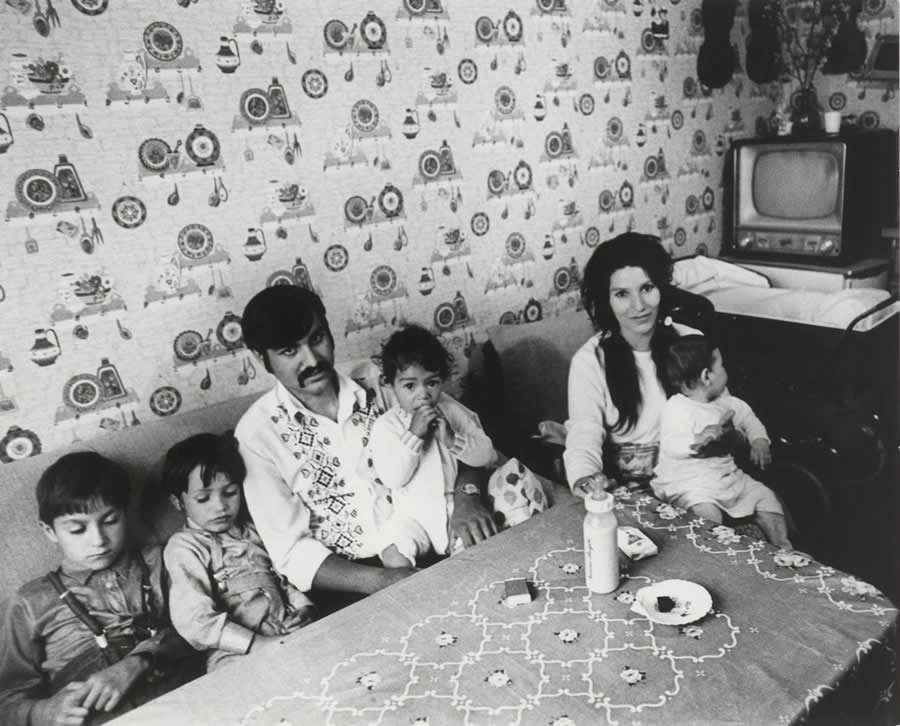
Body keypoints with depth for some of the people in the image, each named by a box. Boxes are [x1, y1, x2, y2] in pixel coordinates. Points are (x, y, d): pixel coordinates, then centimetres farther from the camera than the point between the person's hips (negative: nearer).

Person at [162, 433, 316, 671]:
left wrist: (303, 606, 1)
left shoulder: (251, 533, 19)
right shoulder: (184, 546, 0)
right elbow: (195, 620, -13)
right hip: (238, 655, -6)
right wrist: (257, 644, -23)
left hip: (293, 636, 7)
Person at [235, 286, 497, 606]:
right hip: (352, 583, -4)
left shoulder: (379, 385, 0)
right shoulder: (258, 433, -8)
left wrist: (465, 497, -18)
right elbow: (292, 552, -10)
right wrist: (382, 581, -24)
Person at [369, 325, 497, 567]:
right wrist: (413, 435, -25)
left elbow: (488, 455, -3)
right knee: (395, 559, -24)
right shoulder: (385, 426, -6)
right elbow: (392, 478, -17)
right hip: (412, 515, -2)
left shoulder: (452, 411, 1)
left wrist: (452, 440, -19)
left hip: (457, 506, 3)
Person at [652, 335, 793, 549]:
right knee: (708, 515, -33)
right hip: (689, 484, -8)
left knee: (766, 497, 7)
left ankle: (782, 546, 20)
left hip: (728, 475, 8)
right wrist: (698, 439, -47)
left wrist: (759, 440, 4)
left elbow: (747, 416, 21)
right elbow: (671, 446, -30)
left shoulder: (724, 401, 7)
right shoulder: (676, 408, -20)